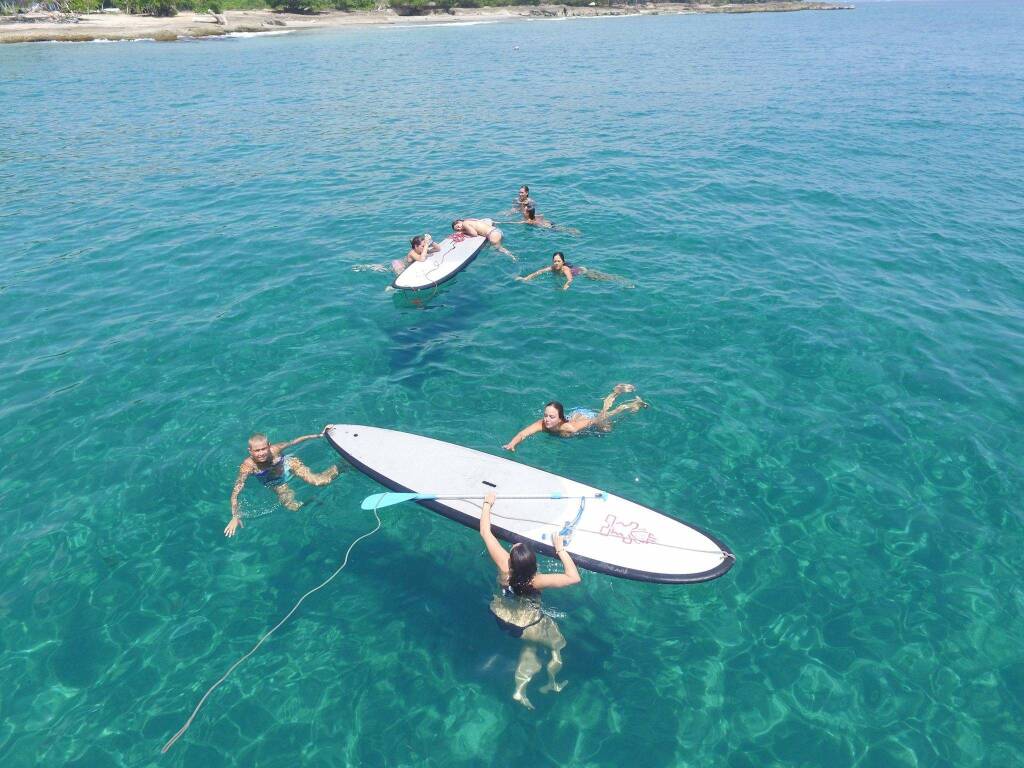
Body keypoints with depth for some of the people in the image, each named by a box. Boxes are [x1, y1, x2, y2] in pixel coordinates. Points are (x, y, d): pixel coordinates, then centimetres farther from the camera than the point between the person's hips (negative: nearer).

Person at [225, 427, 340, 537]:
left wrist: (320, 435, -19)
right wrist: (235, 517, -41)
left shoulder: (275, 449, -32)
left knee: (317, 481, -23)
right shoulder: (247, 466, -34)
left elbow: (294, 442, -18)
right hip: (276, 484, 1)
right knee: (293, 507, -14)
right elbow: (235, 493, -31)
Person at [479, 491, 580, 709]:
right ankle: (551, 684, 46)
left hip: (499, 616, 4)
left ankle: (520, 690, 36)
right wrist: (561, 550, -28)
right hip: (527, 626, -4)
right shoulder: (536, 581, -38)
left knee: (530, 645, 31)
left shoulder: (503, 566, -32)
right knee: (557, 645, 24)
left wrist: (488, 504, -12)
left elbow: (485, 532, -24)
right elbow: (574, 577, -32)